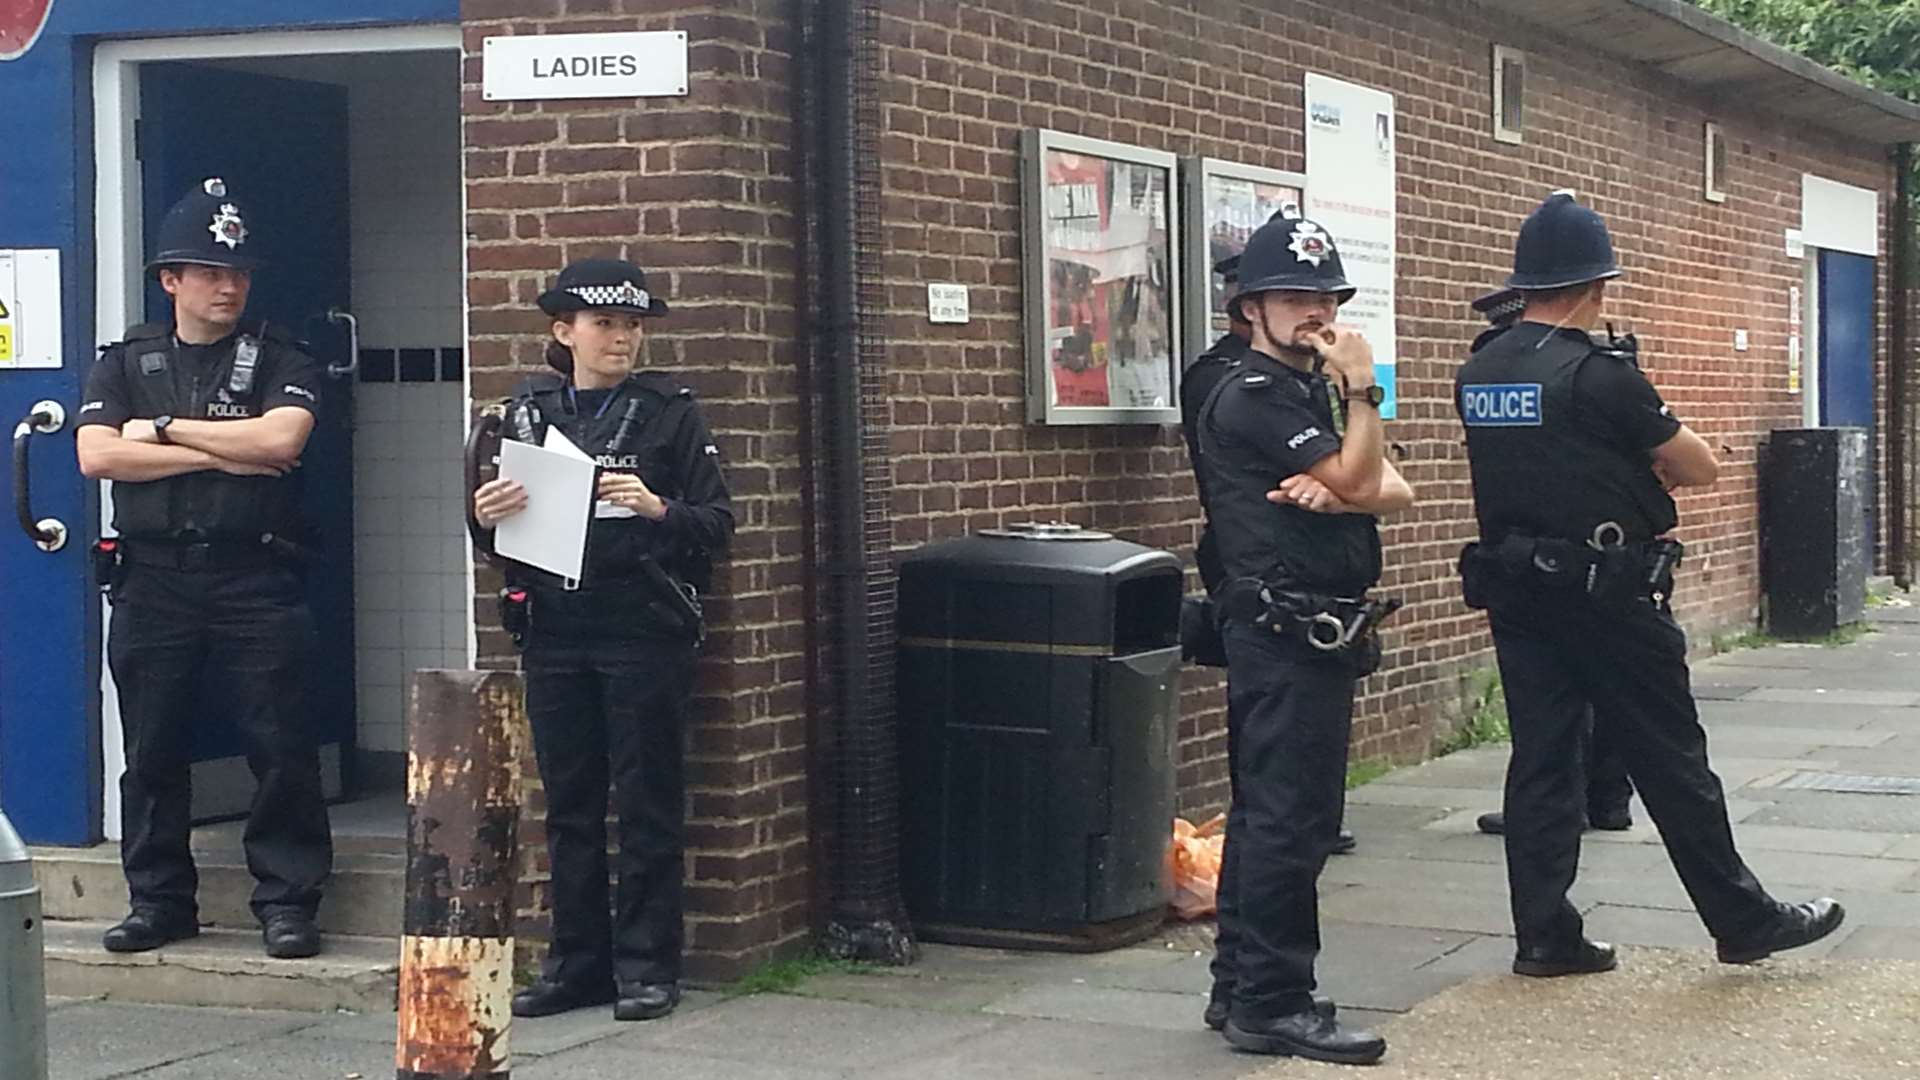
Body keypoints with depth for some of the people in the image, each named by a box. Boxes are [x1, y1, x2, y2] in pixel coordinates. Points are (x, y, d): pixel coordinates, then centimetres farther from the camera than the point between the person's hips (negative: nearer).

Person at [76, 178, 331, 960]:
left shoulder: (278, 361, 6)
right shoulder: (127, 363, 11)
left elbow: (281, 437, -14)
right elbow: (96, 455, -4)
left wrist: (163, 431, -5)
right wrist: (221, 455, -9)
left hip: (253, 579, -2)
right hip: (151, 579, 2)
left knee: (281, 748, -3)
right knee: (151, 751, 7)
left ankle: (287, 899, 5)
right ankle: (159, 900, 17)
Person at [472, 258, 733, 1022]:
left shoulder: (669, 411, 1)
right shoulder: (527, 411, 10)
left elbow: (717, 523, -3)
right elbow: (495, 522, 15)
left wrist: (657, 508, -21)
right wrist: (485, 517, -8)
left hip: (644, 632, -3)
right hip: (554, 634, 4)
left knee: (647, 804, 1)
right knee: (569, 805, 9)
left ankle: (646, 966, 9)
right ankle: (576, 962, 18)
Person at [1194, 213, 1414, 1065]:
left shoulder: (1315, 395, 18)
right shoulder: (1253, 397, -10)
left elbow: (1395, 492, 6)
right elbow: (1358, 481, -17)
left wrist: (1336, 491, -14)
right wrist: (1363, 388, -10)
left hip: (1317, 635, 10)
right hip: (1283, 634, -10)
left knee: (1269, 815, 13)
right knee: (1289, 818, -11)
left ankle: (1242, 985, 20)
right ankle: (1274, 1005, -9)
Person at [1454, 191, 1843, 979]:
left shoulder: (1476, 375, 5)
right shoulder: (1600, 374, -16)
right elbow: (1702, 468, -8)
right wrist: (1655, 462, 12)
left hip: (1514, 588, 6)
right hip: (1607, 592, -6)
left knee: (1540, 758, 8)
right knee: (1670, 760, 3)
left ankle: (1544, 936, 9)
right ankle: (1743, 921, 14)